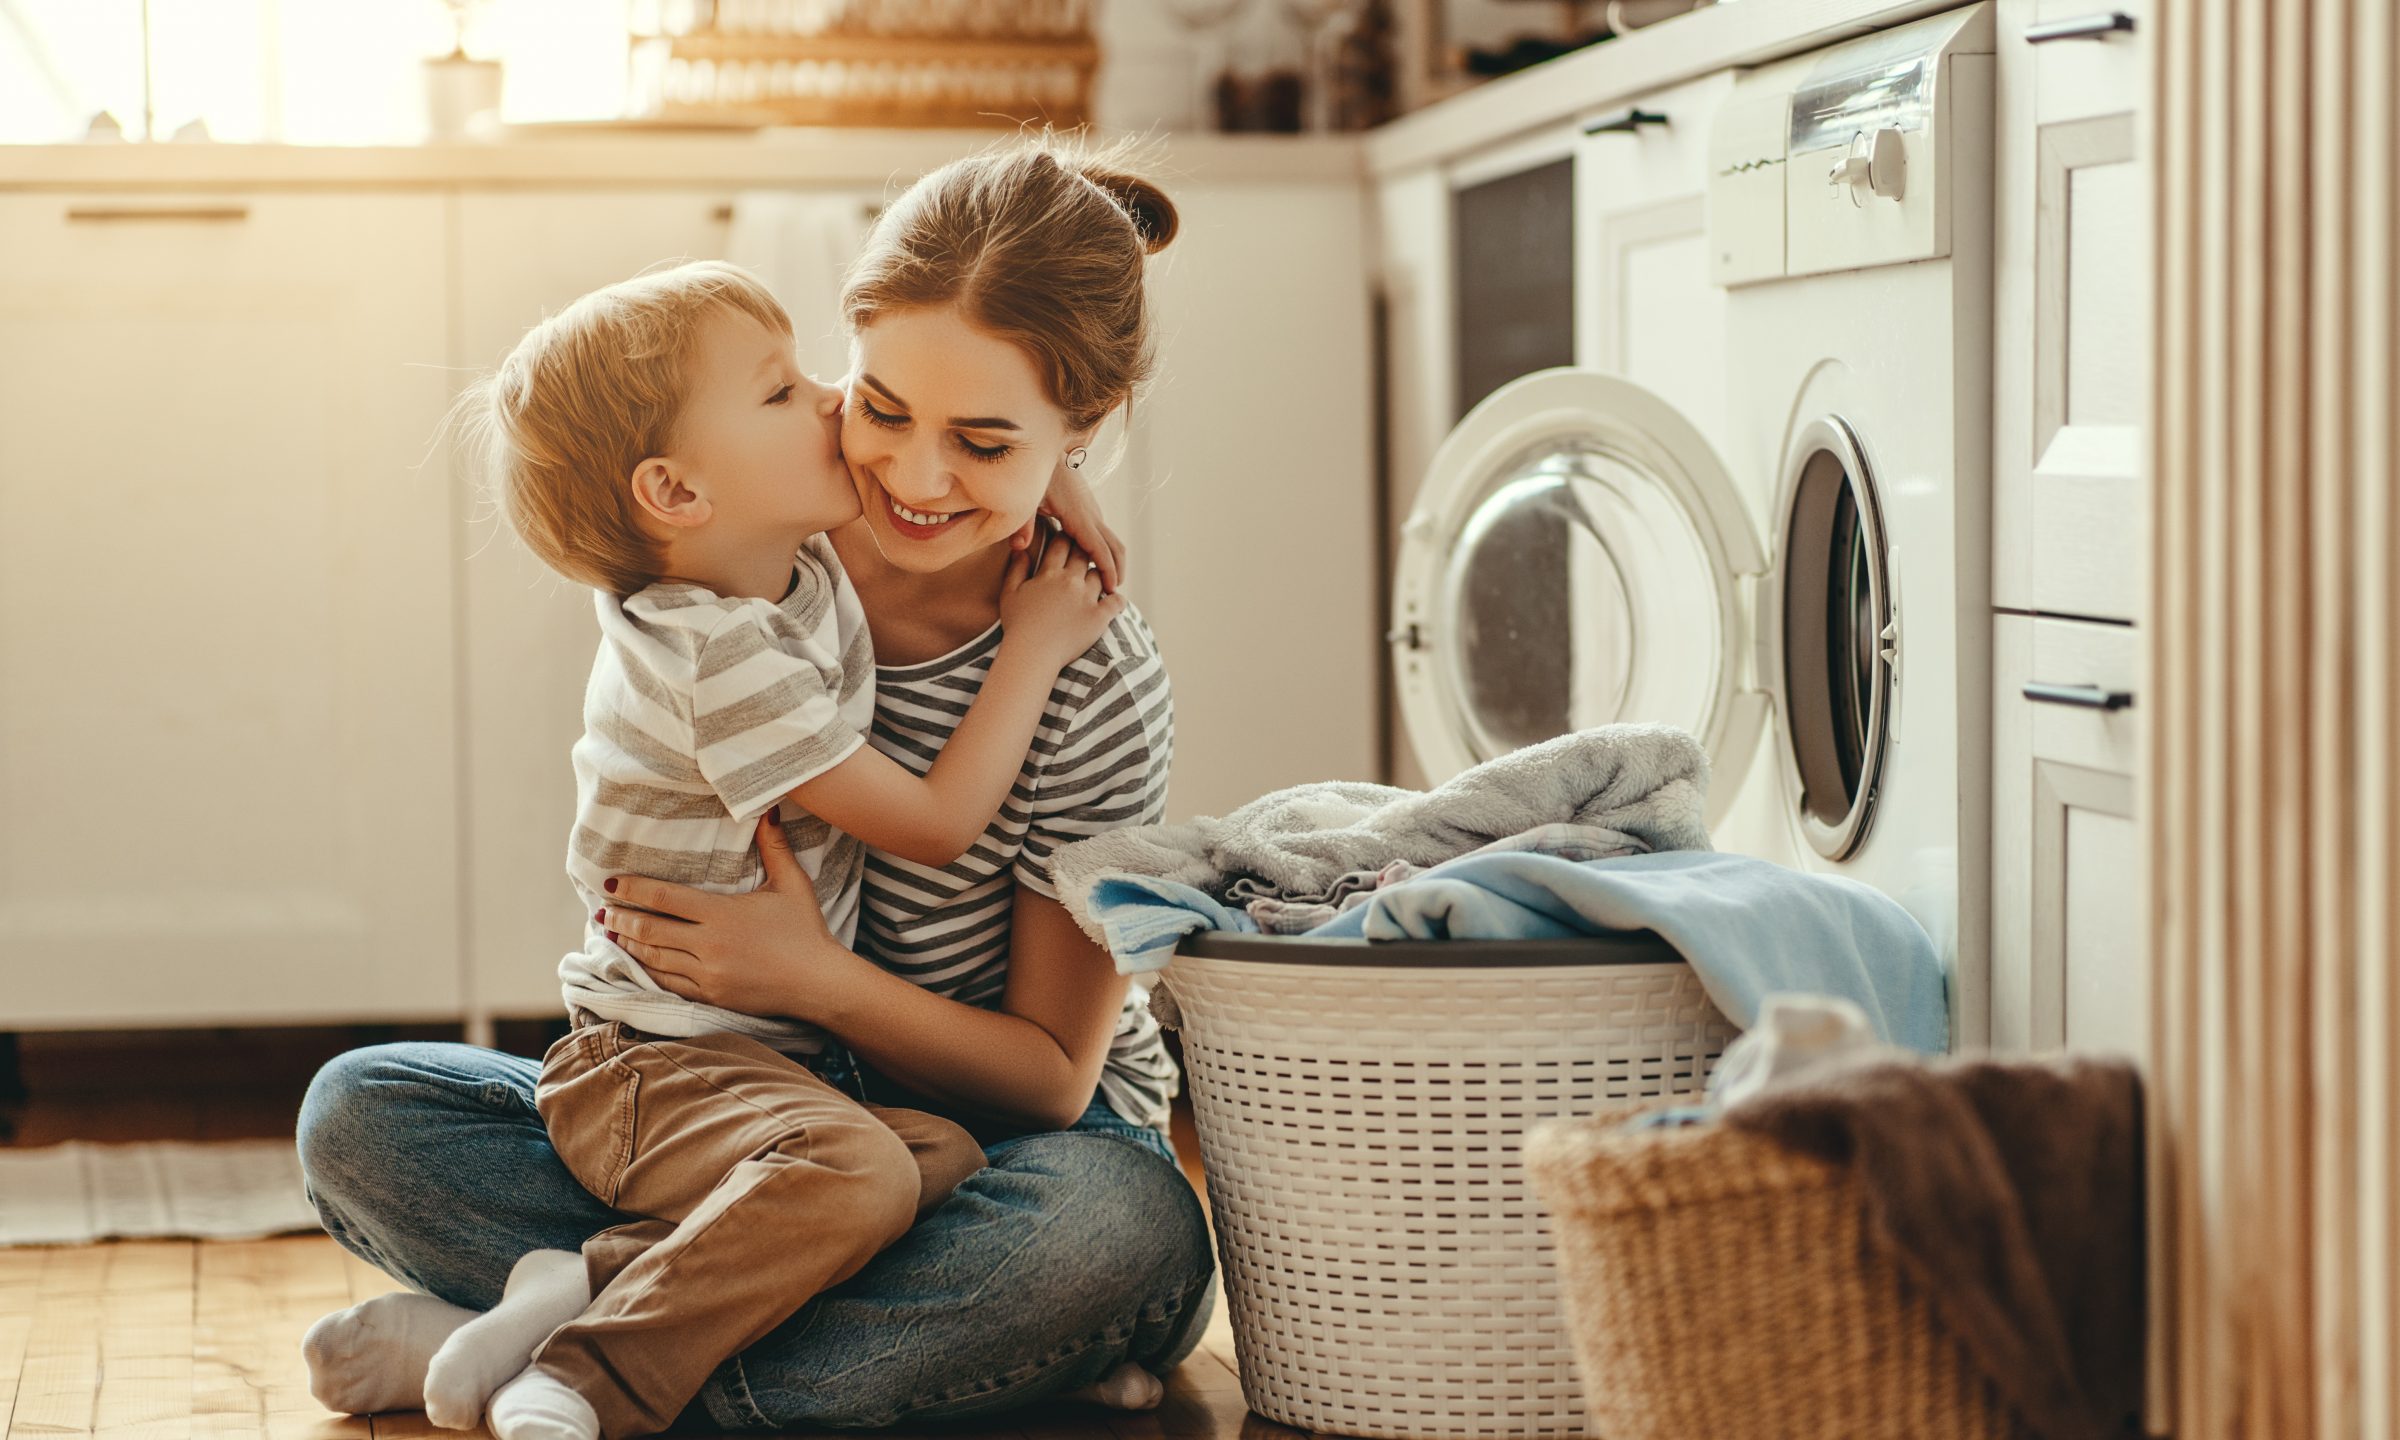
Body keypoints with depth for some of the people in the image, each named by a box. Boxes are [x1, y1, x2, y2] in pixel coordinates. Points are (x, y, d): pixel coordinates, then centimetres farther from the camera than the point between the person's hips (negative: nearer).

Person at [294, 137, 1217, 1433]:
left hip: (987, 1154, -4)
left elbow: (1051, 1074, -14)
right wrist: (641, 886, -11)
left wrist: (820, 982, -28)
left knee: (1126, 1234, -39)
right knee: (359, 1113, -15)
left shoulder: (1091, 685, -17)